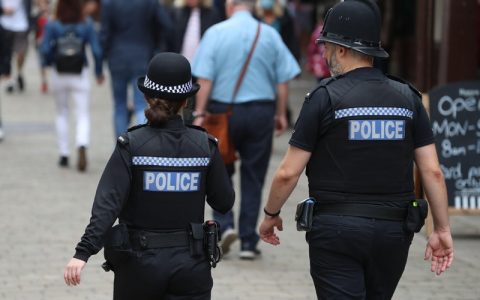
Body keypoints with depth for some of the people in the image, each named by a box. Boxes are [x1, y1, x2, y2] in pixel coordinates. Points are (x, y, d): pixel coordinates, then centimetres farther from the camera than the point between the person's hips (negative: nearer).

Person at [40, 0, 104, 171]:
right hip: (80, 75, -1)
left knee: (61, 114, 18)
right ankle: (82, 146, -26)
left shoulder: (52, 26, -7)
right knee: (83, 115, 1)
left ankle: (64, 155, 18)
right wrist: (99, 72, 6)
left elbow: (45, 50, -14)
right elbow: (97, 51, -9)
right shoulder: (86, 25, -5)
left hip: (59, 75, 1)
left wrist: (47, 62, 8)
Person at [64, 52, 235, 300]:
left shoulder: (131, 145, -10)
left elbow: (108, 203, -20)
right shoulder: (204, 146, -4)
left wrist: (83, 252, -25)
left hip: (139, 264, 0)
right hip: (190, 263, 1)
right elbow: (224, 203, 5)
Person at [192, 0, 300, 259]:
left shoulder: (215, 33, -4)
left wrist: (199, 114, -7)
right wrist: (281, 114, 11)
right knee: (253, 178, 8)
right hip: (261, 111, 1)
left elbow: (204, 79, -9)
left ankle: (225, 224, -5)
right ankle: (248, 242, 8)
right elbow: (283, 80, 2)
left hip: (223, 111, -1)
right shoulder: (269, 34, 1)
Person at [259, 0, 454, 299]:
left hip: (336, 229, -4)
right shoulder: (408, 98, 3)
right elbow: (433, 171, 0)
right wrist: (442, 229, 6)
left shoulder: (325, 98, -8)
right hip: (393, 230, 4)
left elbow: (288, 173, -7)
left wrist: (271, 215, 9)